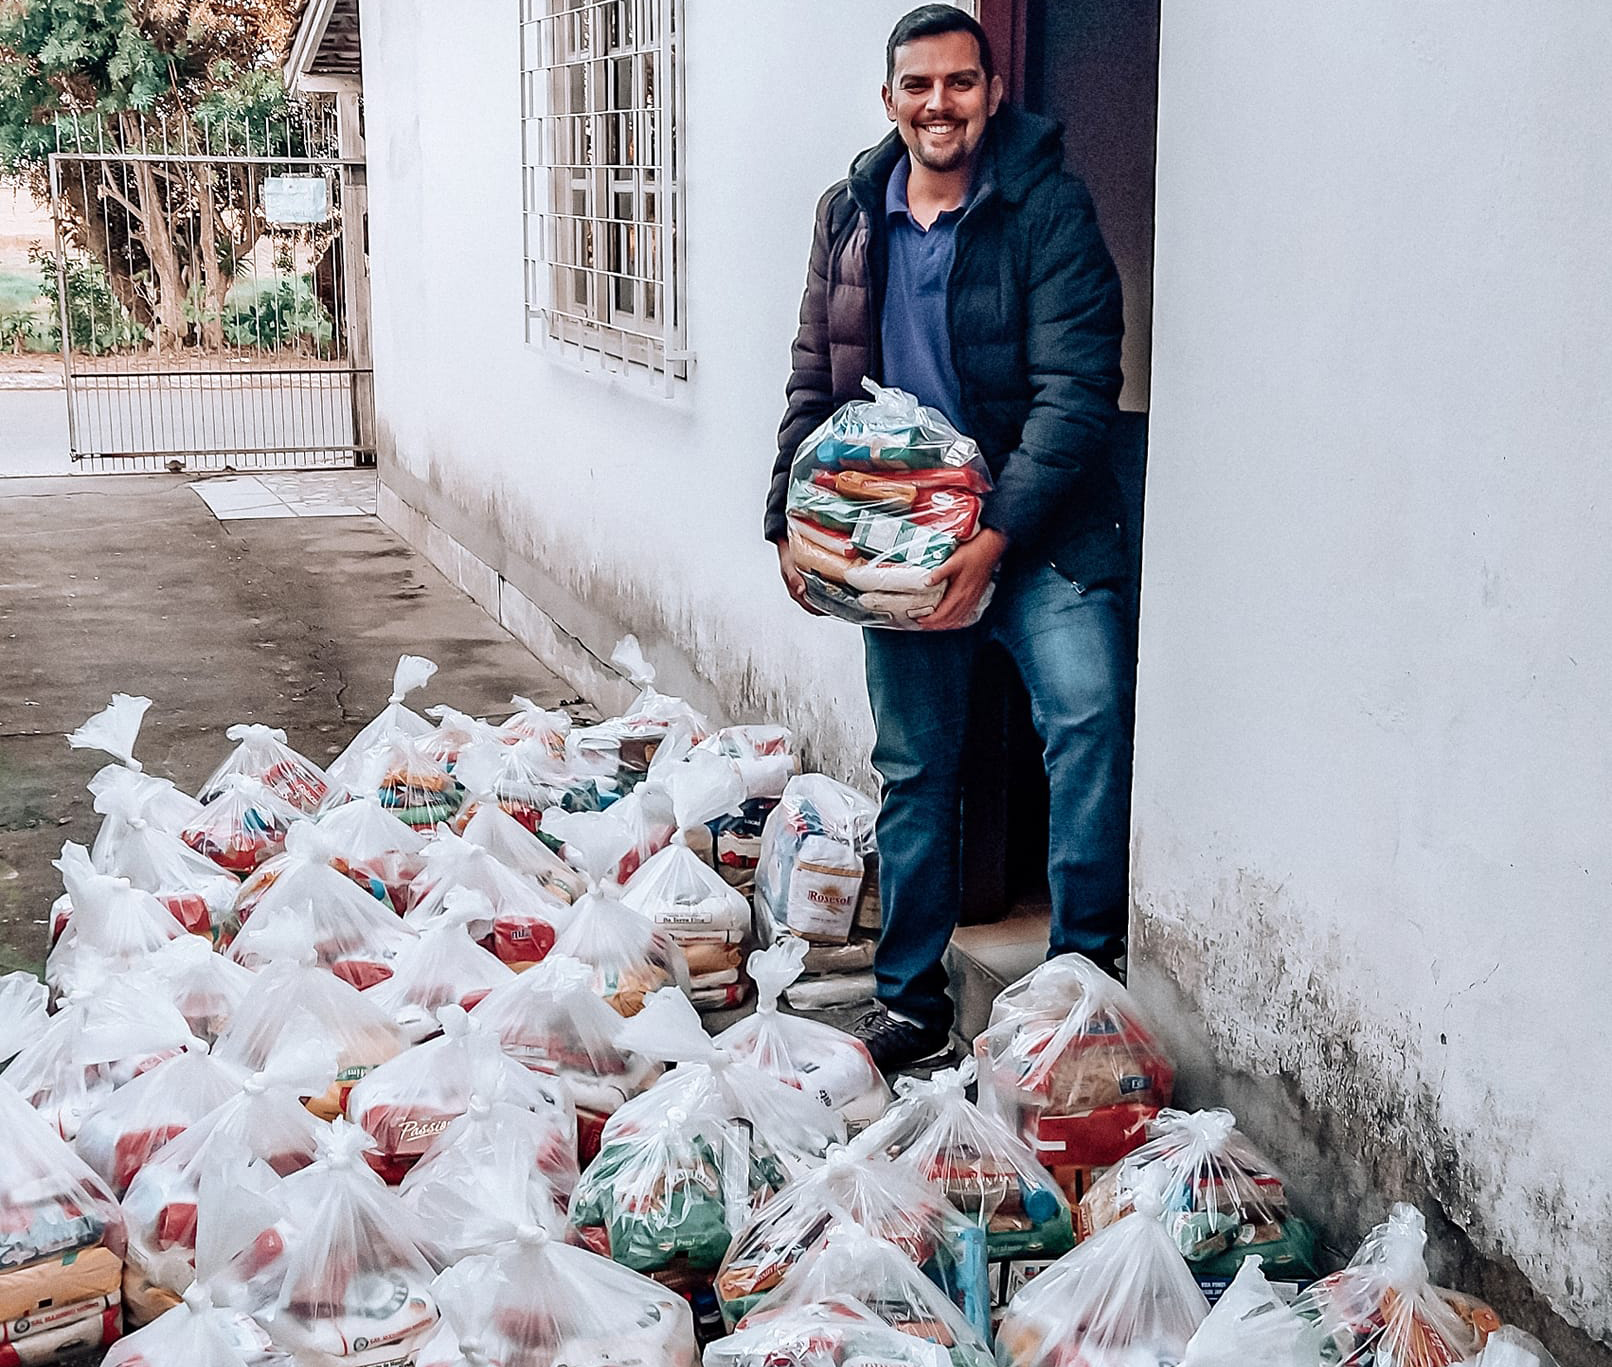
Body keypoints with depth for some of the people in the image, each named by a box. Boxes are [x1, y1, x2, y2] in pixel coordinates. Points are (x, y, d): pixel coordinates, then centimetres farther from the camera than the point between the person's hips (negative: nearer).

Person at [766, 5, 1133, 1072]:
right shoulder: (851, 217, 6)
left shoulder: (1047, 208, -9)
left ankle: (1085, 974, -7)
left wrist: (998, 535, -23)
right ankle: (911, 996, 23)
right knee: (914, 766, 10)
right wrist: (792, 523, 5)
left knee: (1090, 718, -21)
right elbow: (816, 385, 14)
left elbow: (1075, 389, -16)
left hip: (1036, 532, -4)